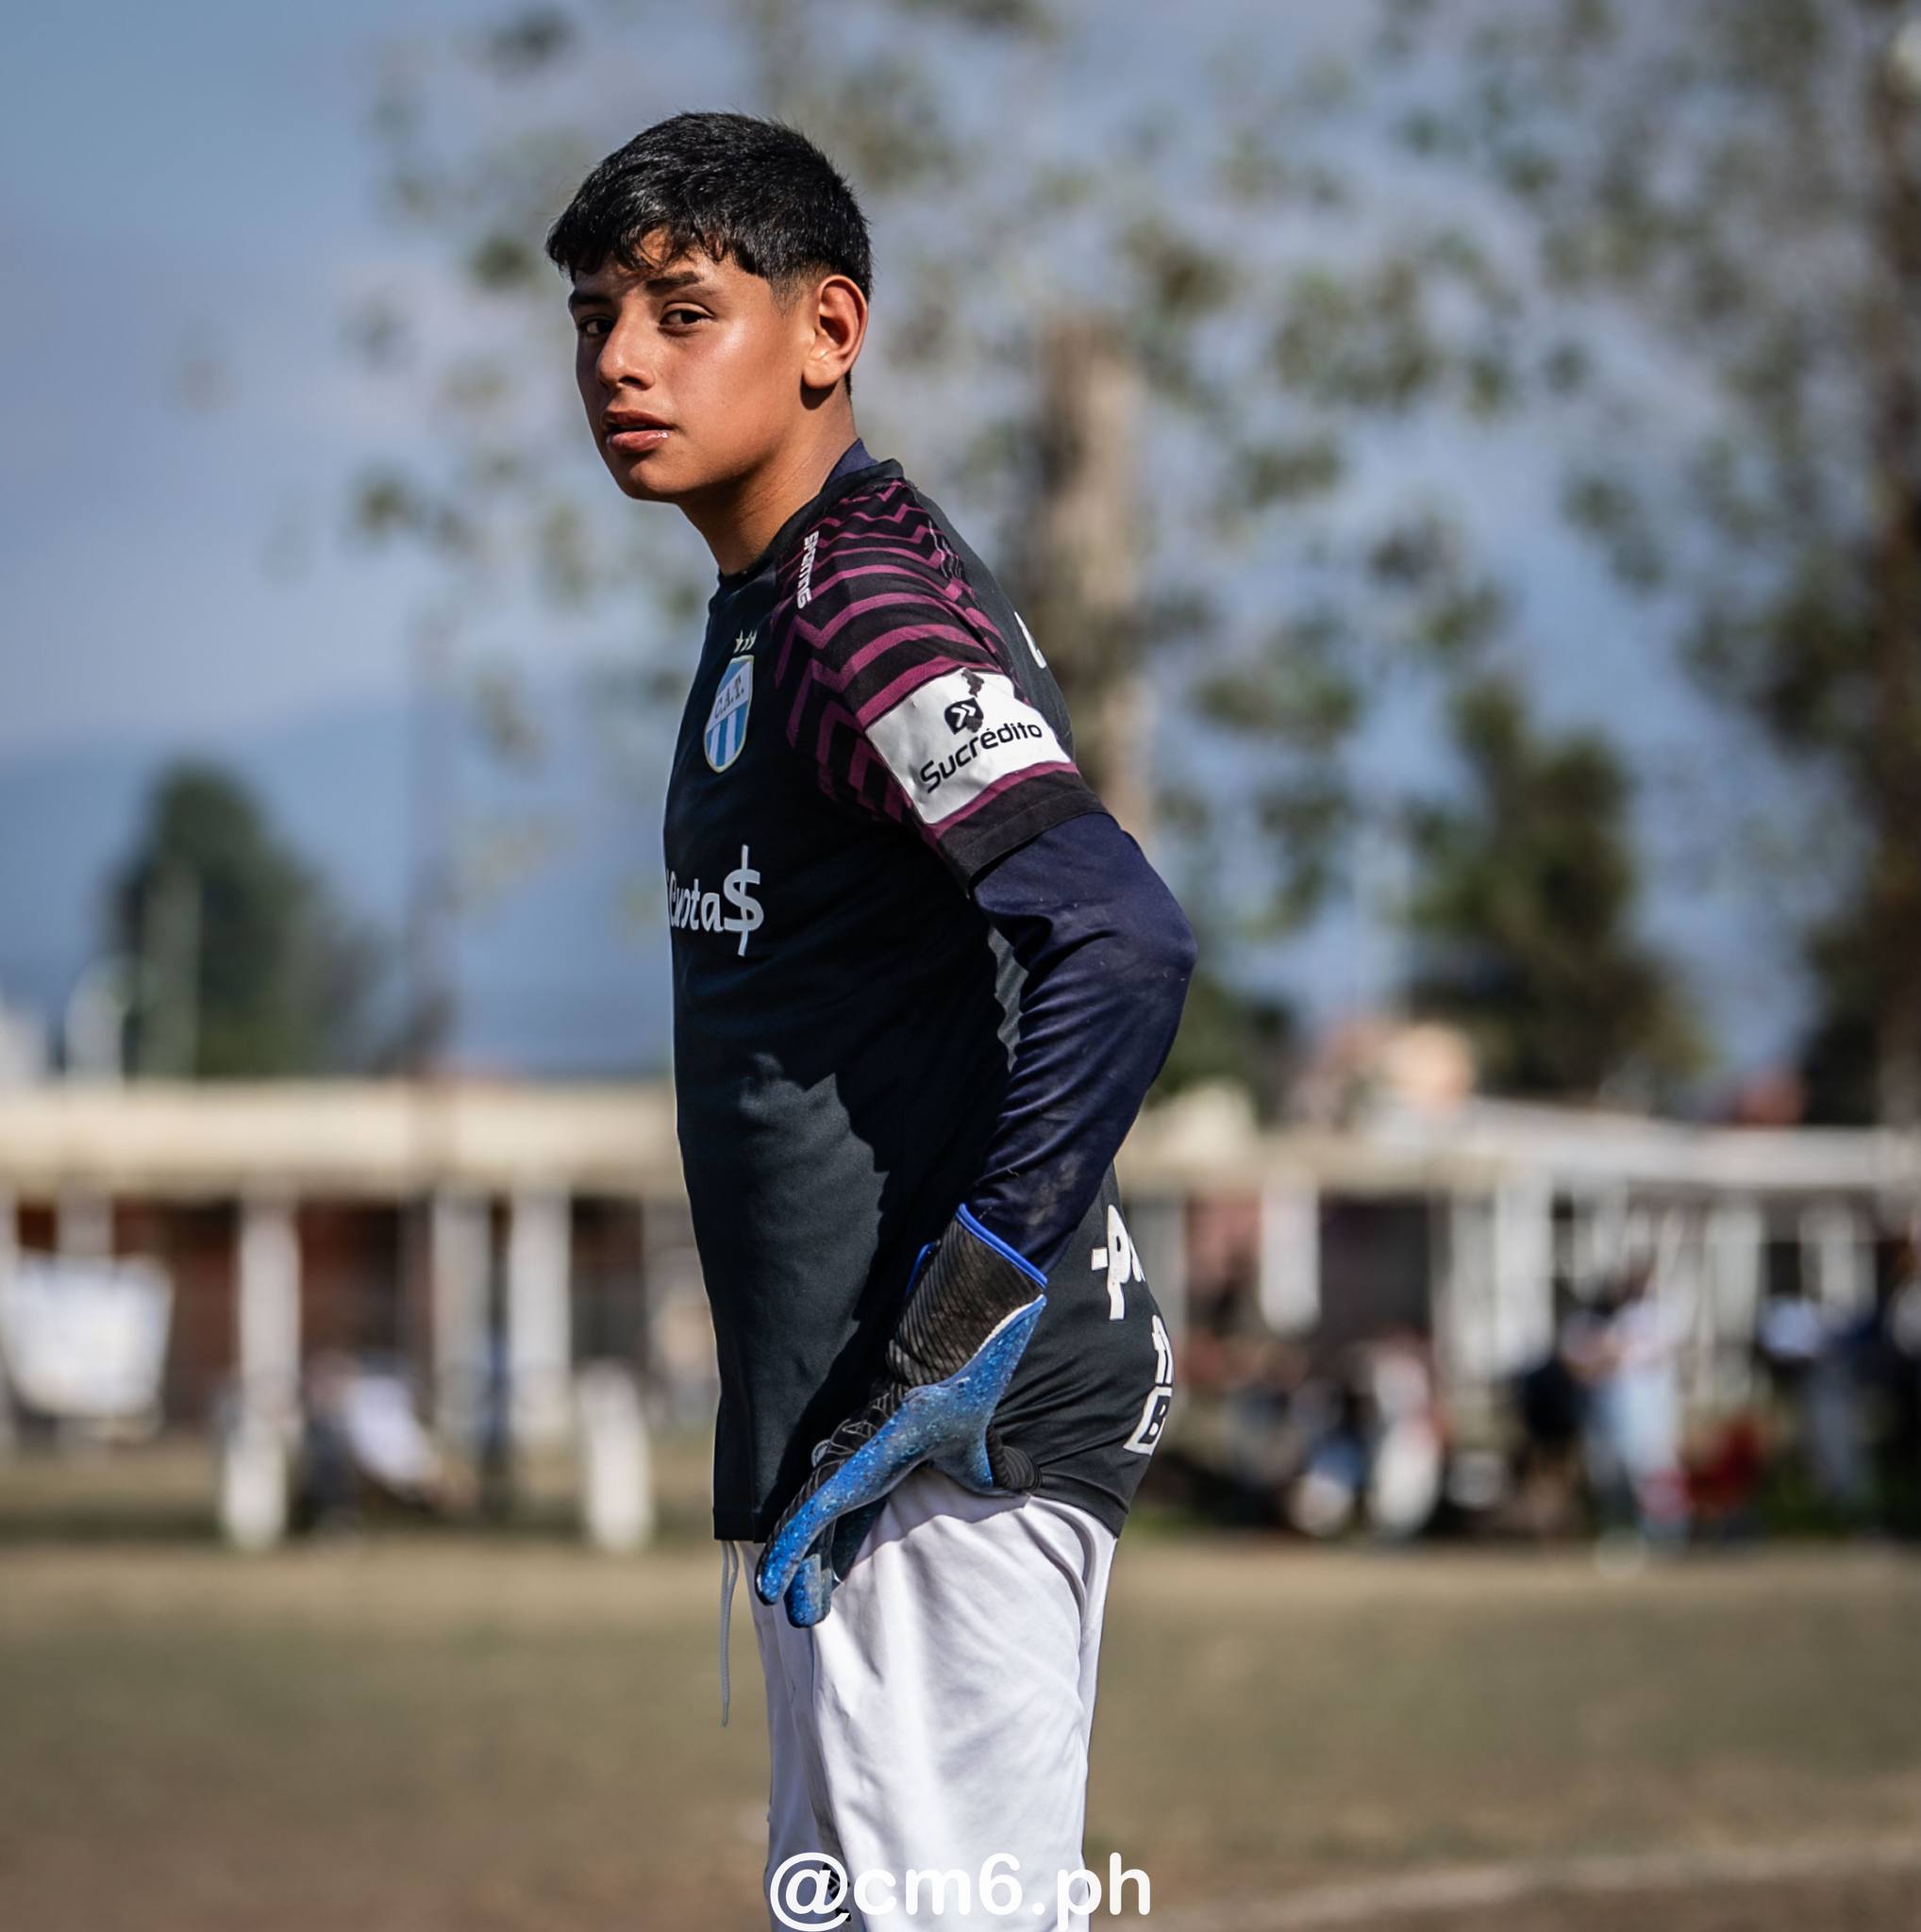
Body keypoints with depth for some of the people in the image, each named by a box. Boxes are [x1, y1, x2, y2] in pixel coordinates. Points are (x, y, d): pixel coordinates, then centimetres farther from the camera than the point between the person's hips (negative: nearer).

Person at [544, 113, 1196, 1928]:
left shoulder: (870, 607, -16)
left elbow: (1124, 941, -30)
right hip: (836, 1437, 11)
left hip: (949, 1442, -11)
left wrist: (968, 1310, -29)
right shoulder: (767, 606, 16)